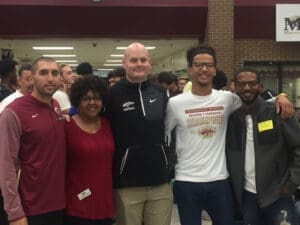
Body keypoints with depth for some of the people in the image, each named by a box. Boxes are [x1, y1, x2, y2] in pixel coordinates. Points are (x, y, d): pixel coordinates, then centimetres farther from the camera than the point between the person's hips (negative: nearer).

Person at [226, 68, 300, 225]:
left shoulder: (278, 113, -6)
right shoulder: (232, 118, 5)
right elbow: (228, 154, 10)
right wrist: (232, 186, 2)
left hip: (277, 195, -3)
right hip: (246, 196, 3)